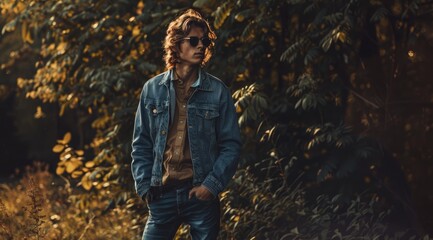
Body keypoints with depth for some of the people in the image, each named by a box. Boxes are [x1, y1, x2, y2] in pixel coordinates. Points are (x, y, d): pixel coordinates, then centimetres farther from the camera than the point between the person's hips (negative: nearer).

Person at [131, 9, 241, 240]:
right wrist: (144, 185, 0)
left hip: (201, 195, -1)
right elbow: (141, 144, 9)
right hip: (162, 194, 1)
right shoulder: (152, 89, 5)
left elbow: (231, 145, 1)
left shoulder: (218, 91, 0)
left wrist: (212, 185, -9)